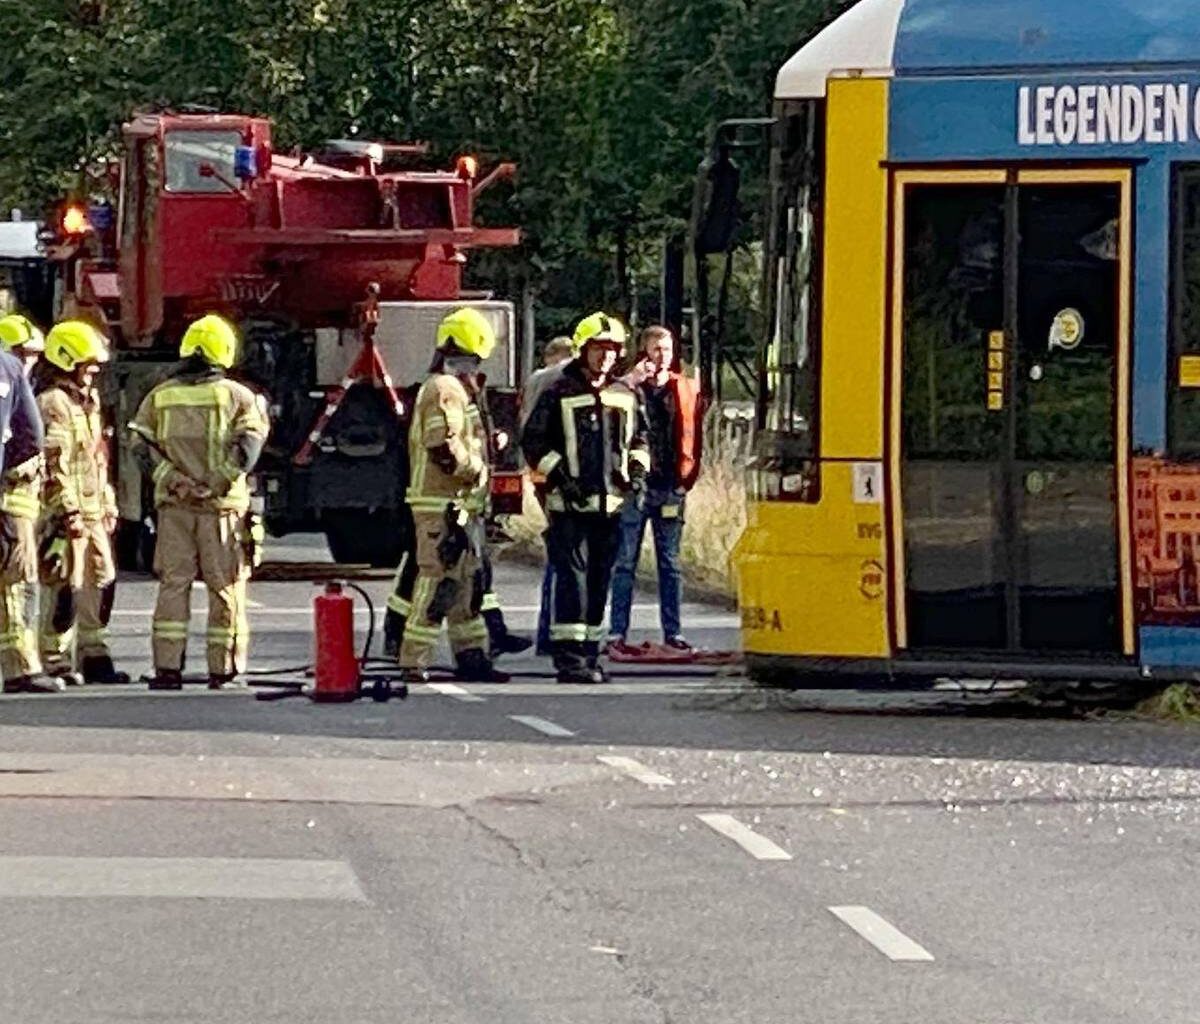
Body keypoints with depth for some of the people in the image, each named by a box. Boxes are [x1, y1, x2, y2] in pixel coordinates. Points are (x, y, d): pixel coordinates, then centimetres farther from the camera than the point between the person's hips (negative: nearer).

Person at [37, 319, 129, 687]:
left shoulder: (89, 402, 20)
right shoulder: (53, 404, -12)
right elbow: (55, 463, -18)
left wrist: (109, 506, 22)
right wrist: (69, 511, -21)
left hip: (93, 514, 10)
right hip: (65, 514, -10)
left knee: (100, 582, 12)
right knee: (64, 587, -7)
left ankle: (94, 656, 19)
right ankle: (57, 661, -3)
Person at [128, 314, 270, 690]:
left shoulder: (159, 396, 7)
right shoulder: (238, 396, -3)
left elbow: (142, 445, 0)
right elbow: (247, 446, -13)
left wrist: (172, 479, -7)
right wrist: (219, 481, -8)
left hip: (174, 504, 2)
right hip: (223, 505, -2)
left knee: (173, 585, 6)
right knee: (226, 588, 4)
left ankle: (168, 668, 1)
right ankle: (222, 669, 4)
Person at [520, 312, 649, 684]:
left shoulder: (625, 396, 14)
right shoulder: (560, 394, -1)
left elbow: (639, 439, 25)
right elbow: (533, 440, 0)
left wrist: (637, 469, 8)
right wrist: (557, 473, -10)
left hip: (611, 503, 5)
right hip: (570, 504, -5)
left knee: (600, 580, 8)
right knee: (572, 577, -11)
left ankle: (589, 654, 14)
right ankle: (569, 656, -12)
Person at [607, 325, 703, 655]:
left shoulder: (687, 390, 10)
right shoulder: (628, 387, 1)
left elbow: (693, 438, 11)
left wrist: (687, 477, 1)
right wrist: (631, 382, -21)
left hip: (670, 487, 3)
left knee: (670, 563, 8)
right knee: (626, 562, 1)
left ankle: (673, 631, 12)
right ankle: (617, 633, 2)